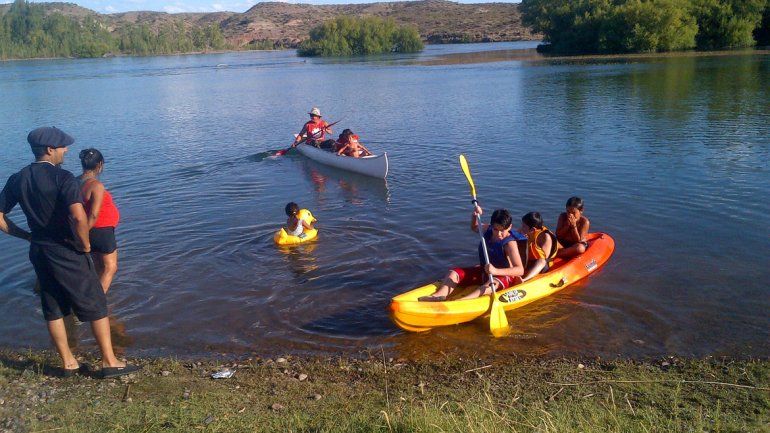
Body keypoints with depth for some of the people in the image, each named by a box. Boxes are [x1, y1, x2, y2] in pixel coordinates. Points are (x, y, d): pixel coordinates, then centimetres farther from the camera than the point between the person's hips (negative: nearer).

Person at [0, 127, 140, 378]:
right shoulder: (62, 177, -18)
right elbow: (79, 216, -32)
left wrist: (27, 236, 10)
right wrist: (85, 244, -17)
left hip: (38, 251, 7)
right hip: (66, 251, -7)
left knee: (53, 309, 16)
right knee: (95, 305, 4)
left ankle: (68, 363, 26)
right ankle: (109, 362, 10)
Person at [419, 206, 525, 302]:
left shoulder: (509, 243, -23)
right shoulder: (488, 229, -4)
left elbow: (520, 270, -34)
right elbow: (474, 227, 22)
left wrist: (496, 271, -48)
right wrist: (475, 216, -1)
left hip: (503, 275, -8)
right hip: (484, 272, 8)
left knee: (494, 283, -42)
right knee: (454, 273, -8)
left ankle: (462, 300, -64)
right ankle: (439, 295, -35)